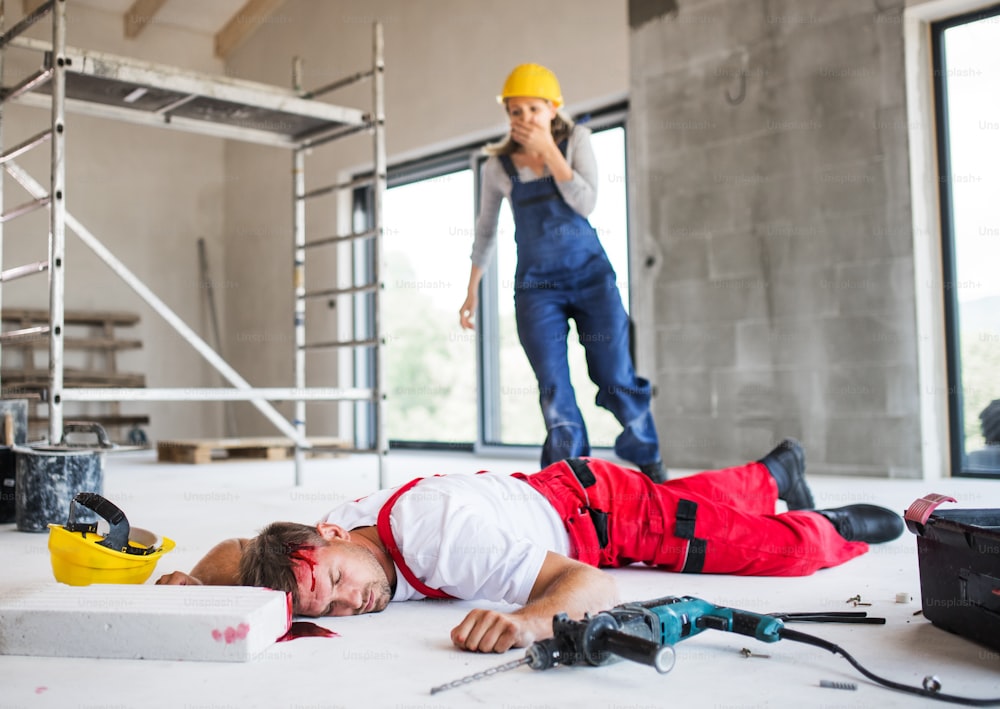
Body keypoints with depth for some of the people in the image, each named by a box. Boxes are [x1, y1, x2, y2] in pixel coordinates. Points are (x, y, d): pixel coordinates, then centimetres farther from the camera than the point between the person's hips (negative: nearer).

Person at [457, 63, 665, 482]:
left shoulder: (576, 140, 1)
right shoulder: (498, 166, 3)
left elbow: (586, 204, -11)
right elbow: (485, 231, 14)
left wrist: (549, 151, -15)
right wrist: (472, 291, 14)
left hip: (591, 274, 0)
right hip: (536, 285, 1)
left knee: (618, 380, -1)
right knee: (554, 391, -4)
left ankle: (651, 468, 15)